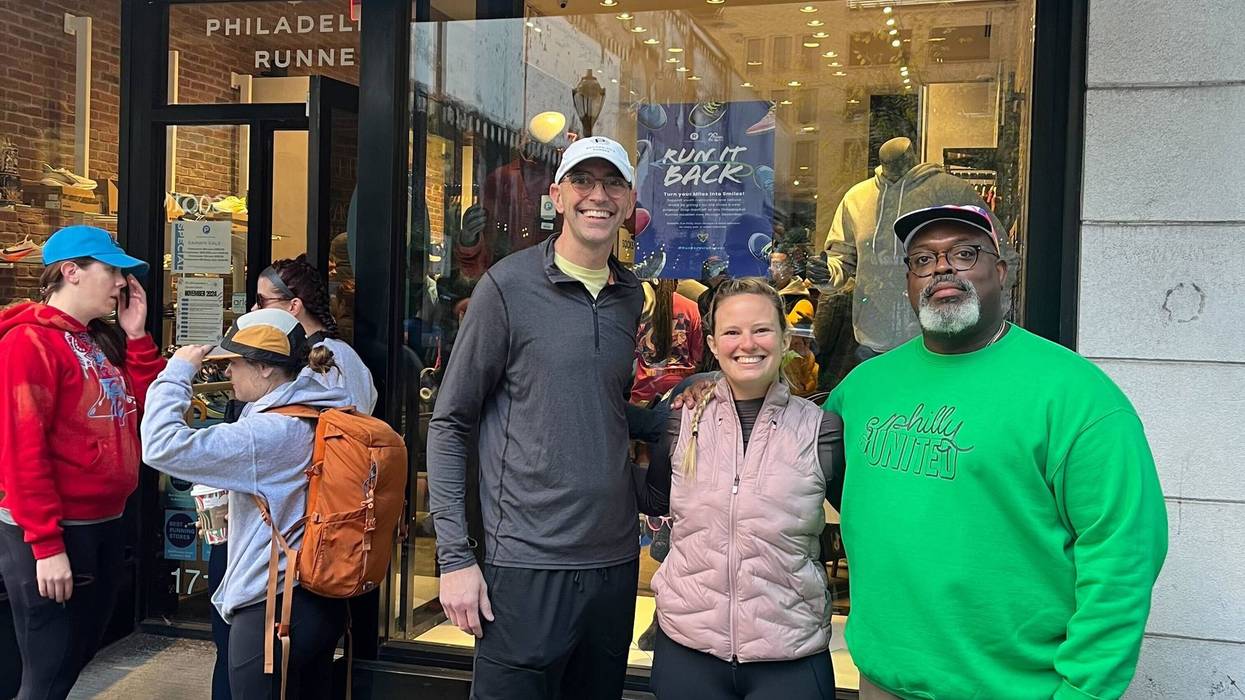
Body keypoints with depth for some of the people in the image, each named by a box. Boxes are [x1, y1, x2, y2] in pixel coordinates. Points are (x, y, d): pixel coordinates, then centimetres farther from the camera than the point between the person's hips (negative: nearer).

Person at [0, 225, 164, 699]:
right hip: (50, 536, -8)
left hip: (103, 526, 8)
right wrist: (45, 544, -22)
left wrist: (136, 336, 2)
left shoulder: (102, 341, 11)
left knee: (79, 656, 20)